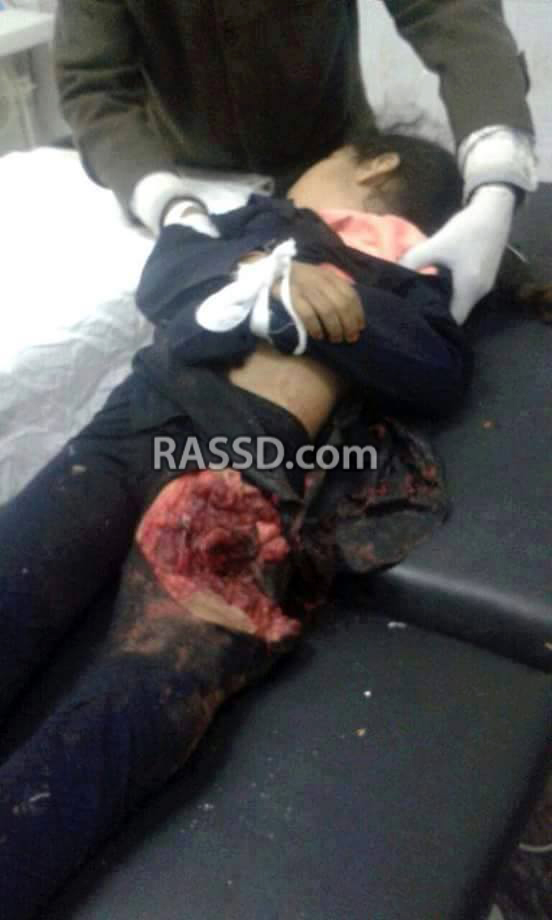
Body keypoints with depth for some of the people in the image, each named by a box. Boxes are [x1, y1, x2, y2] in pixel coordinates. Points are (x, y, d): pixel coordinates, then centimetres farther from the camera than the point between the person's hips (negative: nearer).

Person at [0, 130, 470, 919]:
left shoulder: (411, 281, 24)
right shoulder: (264, 217, 31)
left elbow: (444, 376, 7)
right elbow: (162, 275, 17)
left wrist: (343, 301, -5)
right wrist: (264, 276, -1)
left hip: (259, 481, -3)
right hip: (141, 420, 3)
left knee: (129, 708, -28)